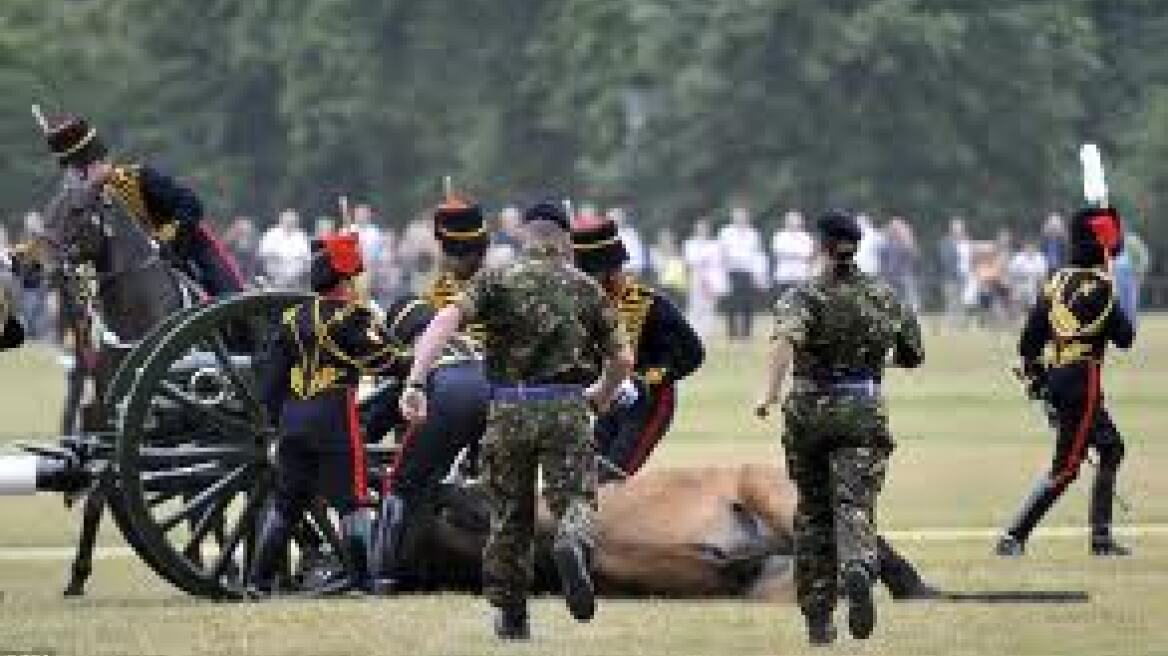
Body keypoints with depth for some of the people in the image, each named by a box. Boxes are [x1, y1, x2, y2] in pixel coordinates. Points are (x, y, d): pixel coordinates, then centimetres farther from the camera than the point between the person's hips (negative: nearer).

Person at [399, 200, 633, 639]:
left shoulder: (497, 279, 7)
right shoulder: (586, 288, 11)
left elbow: (444, 323, -9)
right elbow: (622, 359, 10)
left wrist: (416, 382, -15)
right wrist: (602, 397, 31)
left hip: (509, 408, 1)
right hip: (567, 408, -1)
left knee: (509, 513, 13)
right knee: (576, 496, 2)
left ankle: (510, 615, 19)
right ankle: (573, 544, -34)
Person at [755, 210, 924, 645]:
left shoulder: (803, 296, -3)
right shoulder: (884, 298, 6)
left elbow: (786, 338, -24)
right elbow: (912, 356, 16)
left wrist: (771, 393, -31)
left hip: (808, 410, 0)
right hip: (863, 412, 0)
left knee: (812, 513, 13)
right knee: (854, 504, -11)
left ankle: (817, 616, 17)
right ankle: (858, 571, -43)